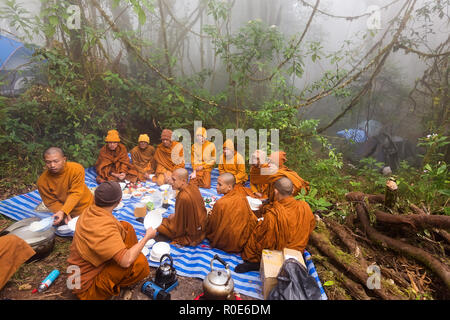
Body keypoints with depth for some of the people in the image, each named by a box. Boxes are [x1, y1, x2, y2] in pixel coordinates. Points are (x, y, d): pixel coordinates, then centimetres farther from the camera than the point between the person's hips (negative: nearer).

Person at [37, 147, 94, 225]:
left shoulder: (76, 169, -24)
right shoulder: (42, 181, -16)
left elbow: (76, 193, -25)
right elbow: (51, 202, -10)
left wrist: (63, 212, -35)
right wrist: (64, 215, -26)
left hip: (86, 208, -1)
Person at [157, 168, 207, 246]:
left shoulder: (183, 197, -33)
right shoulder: (193, 186, -9)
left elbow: (177, 229, -21)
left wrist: (164, 221, -5)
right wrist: (176, 214, 9)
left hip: (191, 236, -8)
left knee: (157, 226, 2)